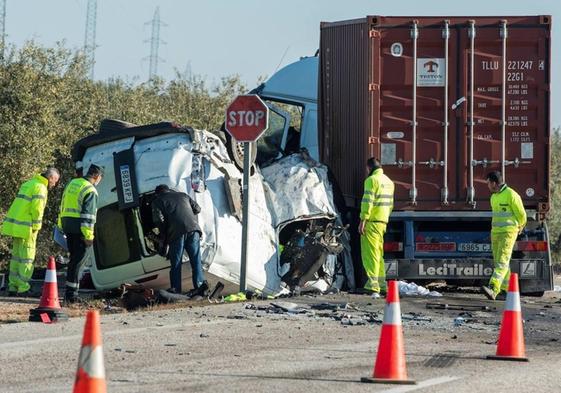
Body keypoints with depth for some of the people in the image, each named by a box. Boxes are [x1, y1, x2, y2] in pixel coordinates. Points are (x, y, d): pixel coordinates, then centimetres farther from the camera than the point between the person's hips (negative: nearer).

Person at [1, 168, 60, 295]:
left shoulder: (28, 184, 19)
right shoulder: (40, 188, -11)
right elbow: (37, 209, -19)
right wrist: (36, 227, -10)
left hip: (15, 226, 9)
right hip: (25, 228, -9)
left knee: (16, 256, 14)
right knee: (27, 258, -4)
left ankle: (13, 286, 15)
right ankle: (23, 288, -4)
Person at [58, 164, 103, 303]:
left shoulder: (72, 184, 15)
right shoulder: (90, 190, -12)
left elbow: (63, 207, 22)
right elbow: (87, 215, -18)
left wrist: (62, 226, 26)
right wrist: (88, 236, -18)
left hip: (68, 227, 8)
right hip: (80, 229, -8)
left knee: (75, 259, 16)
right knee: (78, 261, -6)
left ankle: (70, 293, 16)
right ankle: (71, 294, -9)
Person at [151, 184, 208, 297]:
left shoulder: (158, 201, 12)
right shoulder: (183, 195, 25)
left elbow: (159, 220, -1)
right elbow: (197, 209, 26)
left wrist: (163, 234, 12)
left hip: (176, 232, -3)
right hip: (193, 228, 3)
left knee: (176, 263, 6)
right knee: (196, 259, 5)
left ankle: (176, 290, 9)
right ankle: (200, 283, -7)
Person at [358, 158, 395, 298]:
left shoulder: (372, 180, -10)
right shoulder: (388, 181, 18)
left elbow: (367, 202, -18)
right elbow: (390, 204, 21)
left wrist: (363, 221, -18)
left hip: (372, 221, -9)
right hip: (383, 221, 9)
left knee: (370, 254, -11)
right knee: (378, 253, 18)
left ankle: (373, 286, -20)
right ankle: (381, 284, 22)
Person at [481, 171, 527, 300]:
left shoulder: (511, 195, -12)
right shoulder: (494, 197, 13)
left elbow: (521, 214, -4)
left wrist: (520, 227, 13)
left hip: (508, 233, -9)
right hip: (496, 232, 9)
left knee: (502, 262, -16)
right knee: (498, 262, 10)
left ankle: (493, 290, -30)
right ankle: (508, 290, 21)